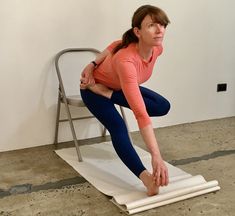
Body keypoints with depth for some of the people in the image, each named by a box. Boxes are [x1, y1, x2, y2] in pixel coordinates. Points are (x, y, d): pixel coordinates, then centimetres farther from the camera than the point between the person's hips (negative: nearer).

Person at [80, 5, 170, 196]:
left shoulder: (157, 48, -21)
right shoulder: (125, 61, -44)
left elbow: (117, 45, -1)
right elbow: (141, 114, -49)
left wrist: (93, 64, -8)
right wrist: (156, 157, -52)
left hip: (120, 88, 7)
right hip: (93, 89, -6)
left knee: (163, 106, -12)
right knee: (118, 128, -32)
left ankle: (107, 93, -9)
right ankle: (146, 178, -40)